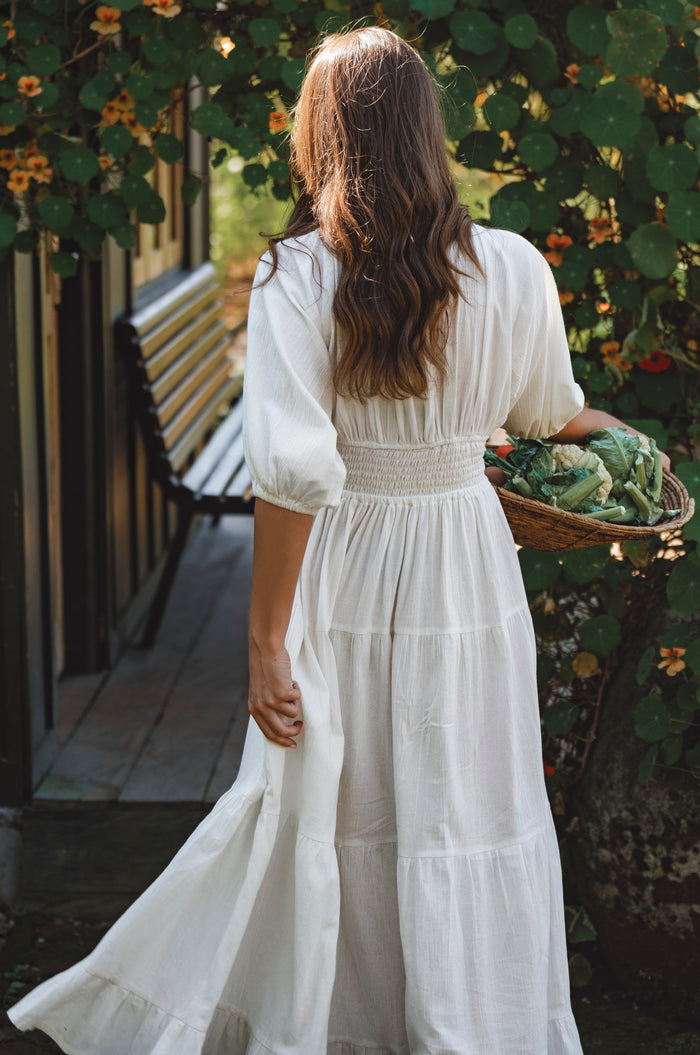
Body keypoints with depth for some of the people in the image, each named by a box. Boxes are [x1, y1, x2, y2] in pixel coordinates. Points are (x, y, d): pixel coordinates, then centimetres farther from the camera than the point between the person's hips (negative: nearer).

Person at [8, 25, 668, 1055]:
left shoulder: (297, 277, -15)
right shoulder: (516, 269, -7)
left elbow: (292, 472, -20)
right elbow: (547, 410, 12)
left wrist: (266, 644, -14)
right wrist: (601, 424, 36)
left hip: (342, 576, -1)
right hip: (466, 567, 2)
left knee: (317, 802, 16)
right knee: (472, 811, 14)